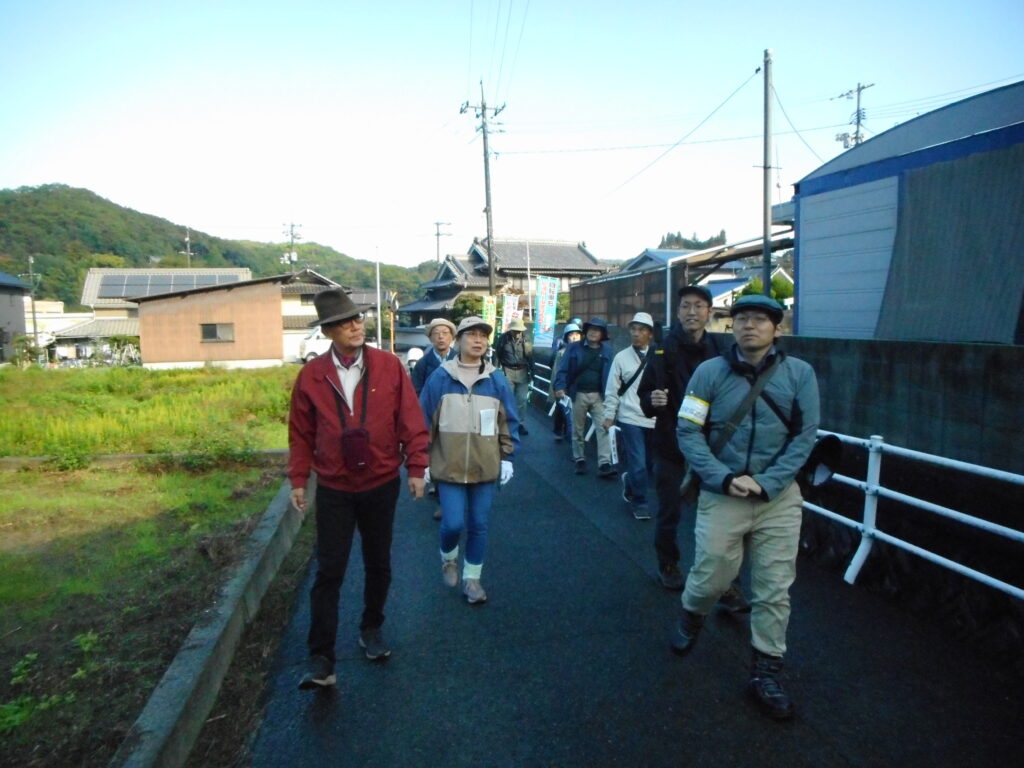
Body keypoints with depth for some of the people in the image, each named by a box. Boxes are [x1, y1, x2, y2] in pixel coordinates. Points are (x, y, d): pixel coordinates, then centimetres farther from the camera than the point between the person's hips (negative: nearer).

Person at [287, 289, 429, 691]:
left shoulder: (389, 366, -8)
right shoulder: (311, 375, -5)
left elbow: (411, 420, -5)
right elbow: (301, 432, 2)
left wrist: (416, 468, -6)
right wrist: (298, 480, 1)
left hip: (381, 484, 1)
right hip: (333, 489, 0)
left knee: (378, 565, 16)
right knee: (329, 573, 2)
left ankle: (371, 629, 39)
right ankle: (321, 660, 12)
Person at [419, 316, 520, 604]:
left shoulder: (497, 380, 0)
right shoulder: (440, 378, -5)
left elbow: (509, 422, 7)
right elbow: (425, 420, 0)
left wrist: (507, 457, 4)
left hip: (485, 467, 2)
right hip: (449, 466, -2)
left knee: (479, 525, 9)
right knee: (453, 523, -4)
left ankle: (472, 578, 27)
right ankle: (448, 558, 30)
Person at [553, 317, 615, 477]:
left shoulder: (607, 350, 6)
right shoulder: (574, 348, 0)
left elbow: (610, 373, 9)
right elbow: (563, 369, -3)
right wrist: (560, 387, -18)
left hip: (599, 395, 1)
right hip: (579, 394, 0)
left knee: (603, 428, -9)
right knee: (578, 429, 10)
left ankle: (604, 463, -12)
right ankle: (580, 460, 24)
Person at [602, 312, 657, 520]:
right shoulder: (621, 357, -1)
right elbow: (612, 391, 2)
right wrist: (609, 415, -1)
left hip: (654, 419, 2)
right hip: (630, 418, -2)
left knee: (650, 462, 14)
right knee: (638, 464, -2)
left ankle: (629, 481, 44)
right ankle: (639, 504, 17)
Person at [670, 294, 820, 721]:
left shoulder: (799, 374, -2)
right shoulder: (710, 372, -4)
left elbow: (804, 436, -4)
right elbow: (689, 433, -5)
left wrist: (766, 484, -13)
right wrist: (725, 478, -15)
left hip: (779, 497, 1)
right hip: (721, 495, -1)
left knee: (774, 590, 7)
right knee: (712, 577, 8)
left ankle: (766, 674, 25)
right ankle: (690, 616, 43)